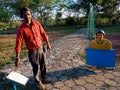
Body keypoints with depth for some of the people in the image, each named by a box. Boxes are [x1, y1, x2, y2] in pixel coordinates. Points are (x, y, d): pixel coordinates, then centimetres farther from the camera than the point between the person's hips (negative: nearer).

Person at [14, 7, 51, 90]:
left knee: (43, 65, 20)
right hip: (32, 51, -4)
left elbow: (43, 34, 5)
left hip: (41, 48, 4)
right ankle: (38, 81, 36)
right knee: (36, 67, 11)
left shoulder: (37, 23, -4)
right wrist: (17, 57, -18)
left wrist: (48, 43, 7)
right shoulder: (21, 28, -15)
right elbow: (19, 43, -17)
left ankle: (44, 77, 45)